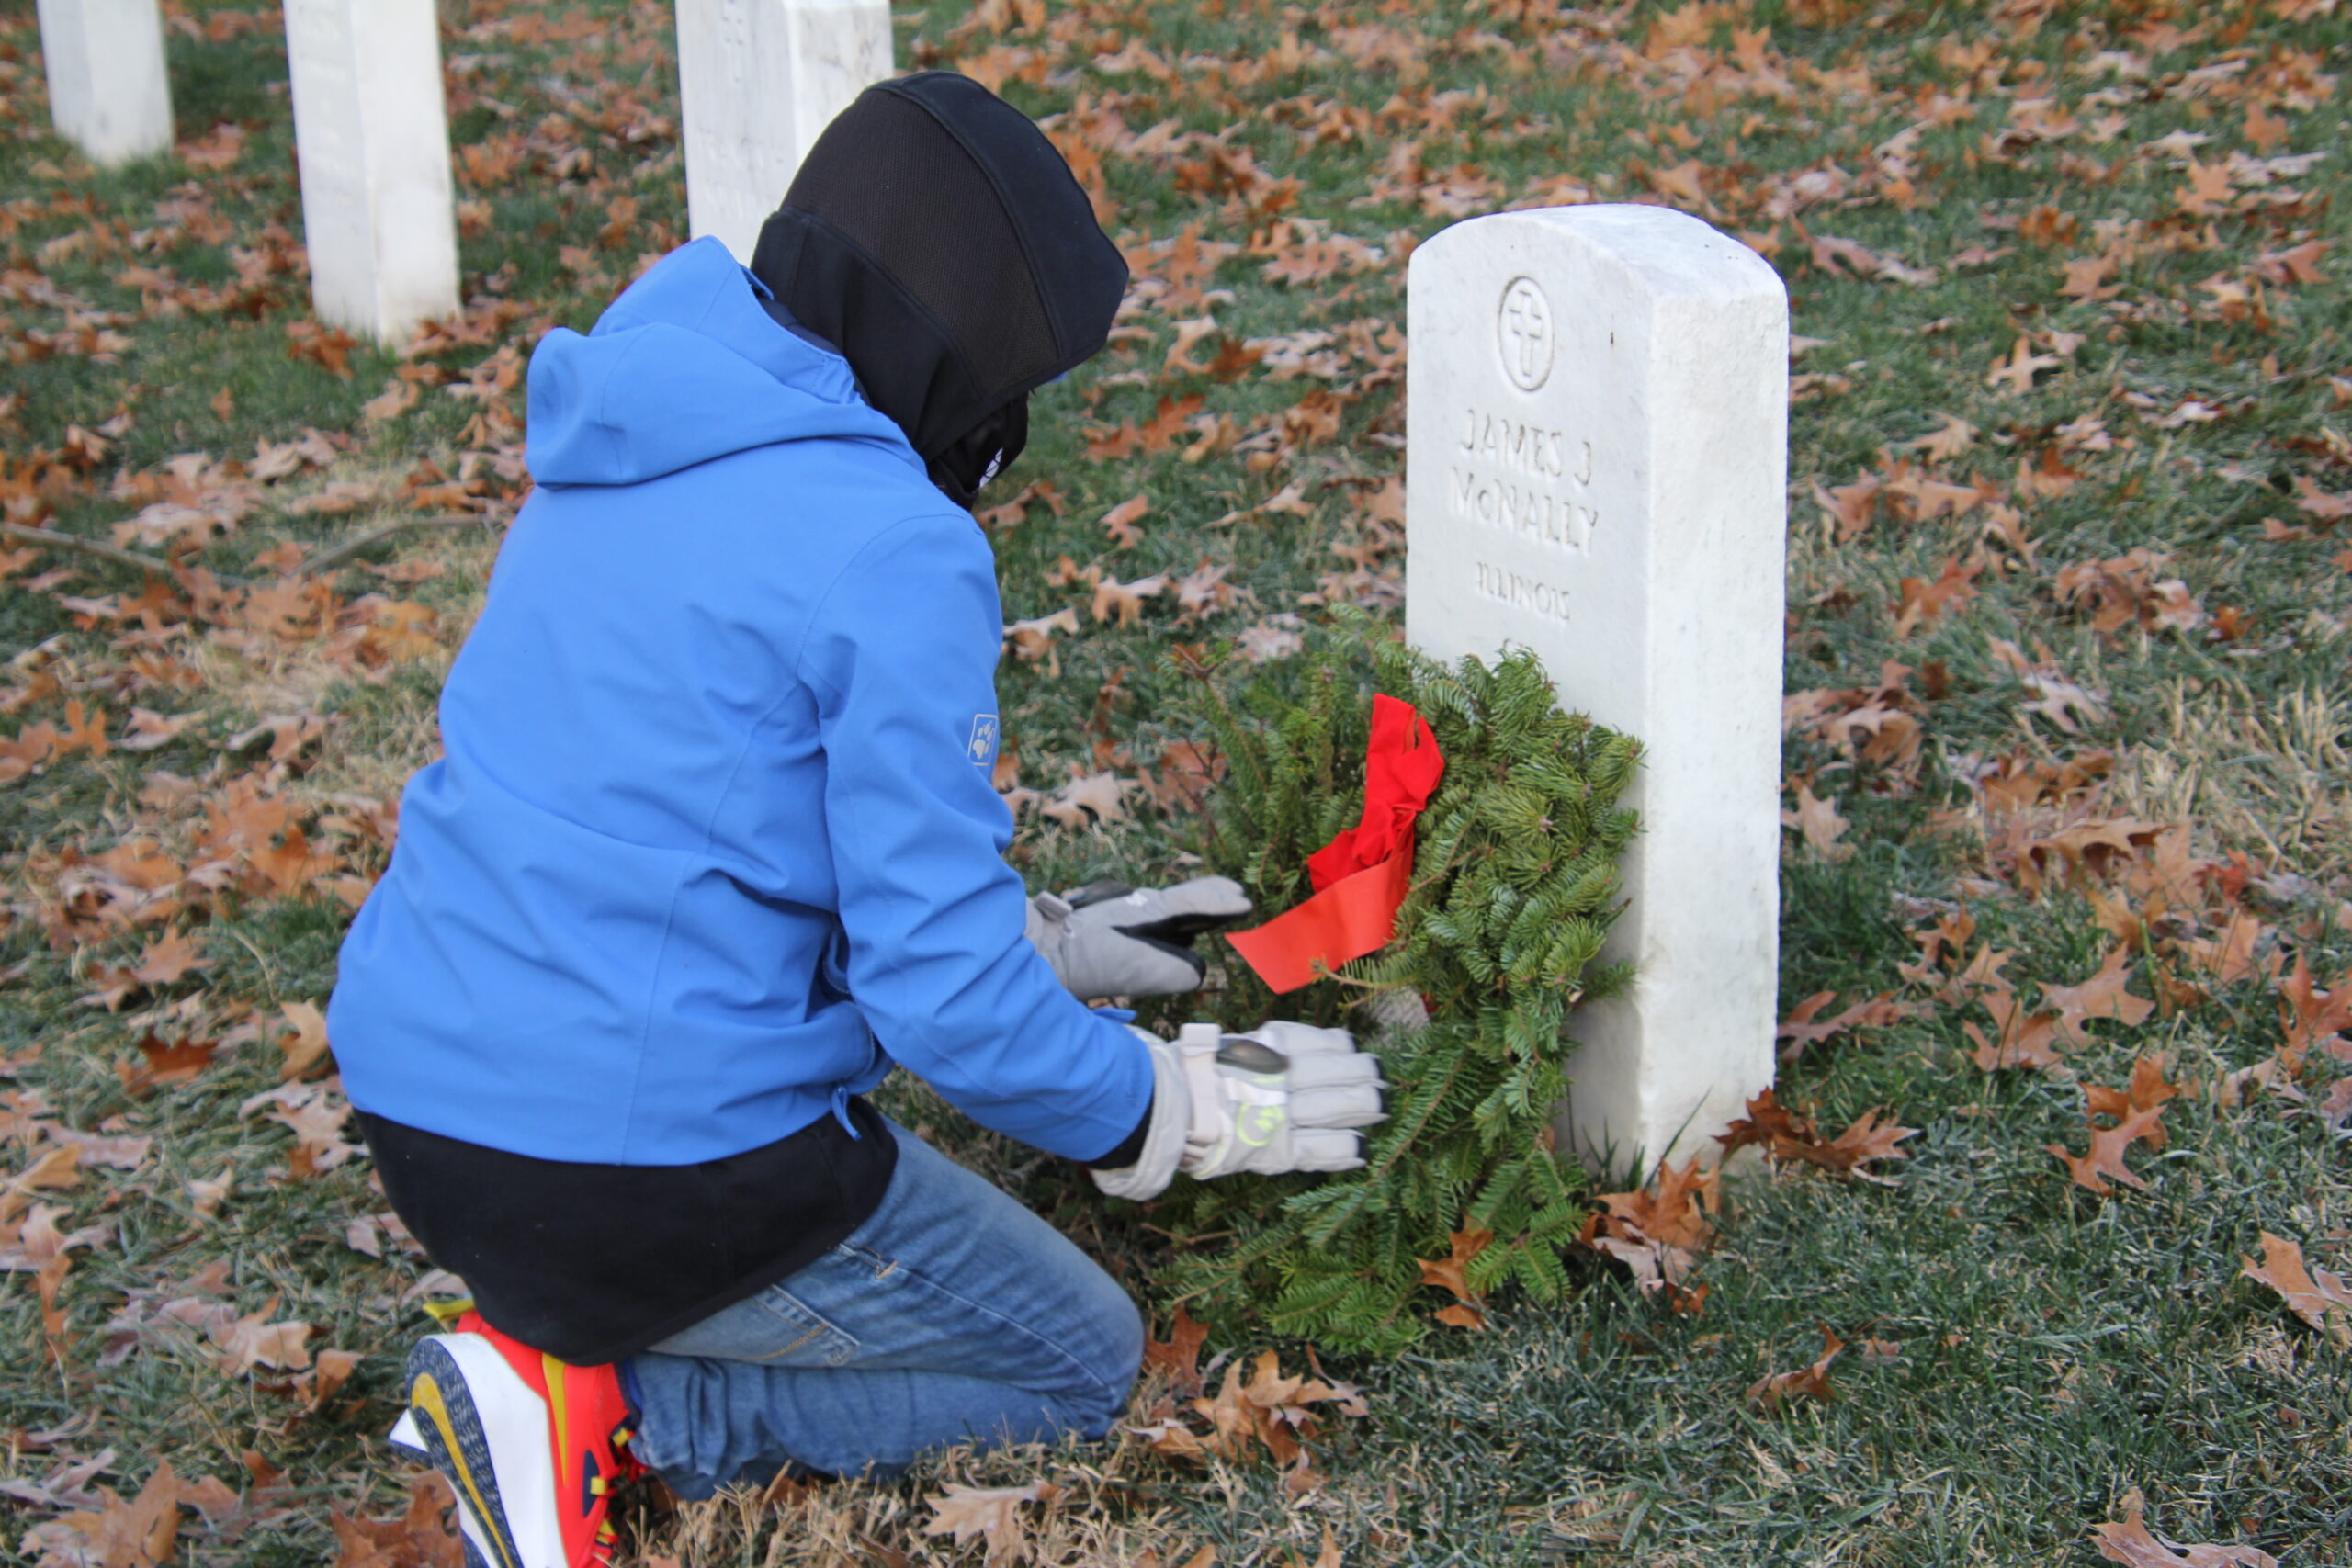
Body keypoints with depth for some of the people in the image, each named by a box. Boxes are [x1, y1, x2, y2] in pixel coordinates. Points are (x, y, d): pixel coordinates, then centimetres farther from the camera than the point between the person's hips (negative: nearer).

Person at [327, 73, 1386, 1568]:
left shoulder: (621, 459, 10)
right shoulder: (891, 548, -17)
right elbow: (943, 994, -16)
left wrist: (1041, 938, 23)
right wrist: (1189, 1109, 2)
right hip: (650, 1156, -8)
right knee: (1082, 1365, 12)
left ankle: (558, 1338, 8)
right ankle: (606, 1406, -5)